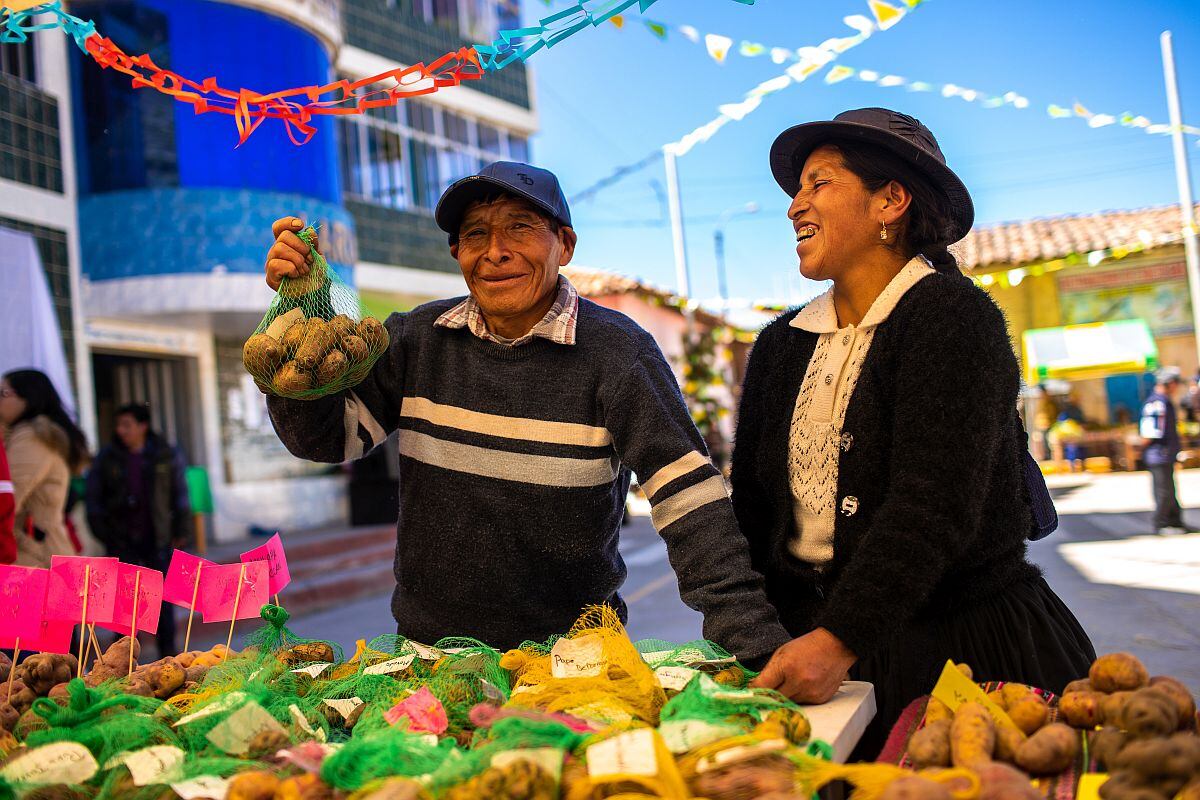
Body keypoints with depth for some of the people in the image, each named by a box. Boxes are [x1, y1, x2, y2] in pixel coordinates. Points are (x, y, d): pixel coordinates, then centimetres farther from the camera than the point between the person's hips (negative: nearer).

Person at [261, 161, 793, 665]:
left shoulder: (613, 350, -12)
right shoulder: (418, 338, 1)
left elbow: (688, 496, -18)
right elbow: (324, 436, 0)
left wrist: (755, 642, -26)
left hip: (570, 651, -3)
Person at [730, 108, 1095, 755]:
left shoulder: (952, 317, -12)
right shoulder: (781, 346, 7)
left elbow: (934, 507, -23)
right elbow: (751, 505, 7)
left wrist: (838, 640, -30)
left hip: (965, 644, -5)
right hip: (822, 639, 5)